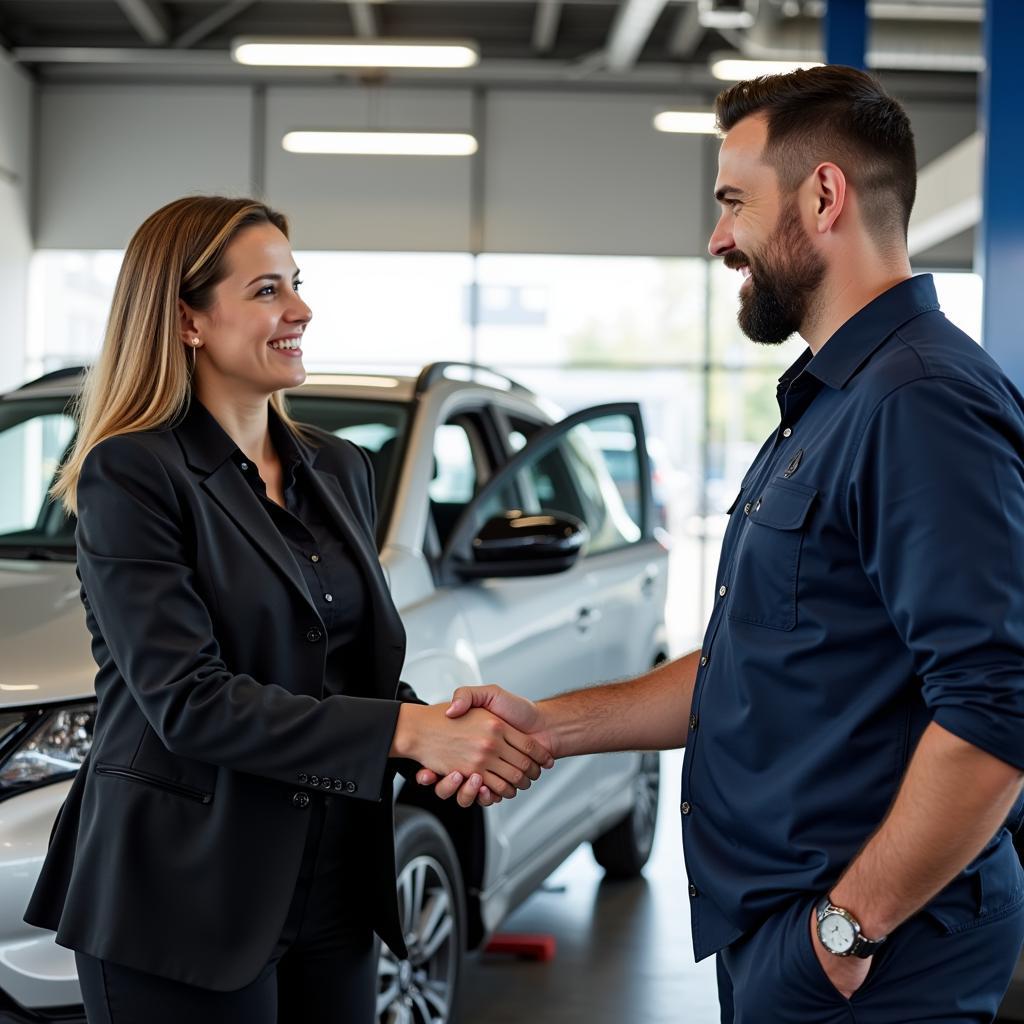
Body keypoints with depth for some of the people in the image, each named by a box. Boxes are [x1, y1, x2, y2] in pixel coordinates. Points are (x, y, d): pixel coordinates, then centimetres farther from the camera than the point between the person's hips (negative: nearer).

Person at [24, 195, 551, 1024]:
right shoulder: (132, 474, -11)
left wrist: (455, 735, -9)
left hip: (333, 893, 6)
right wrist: (406, 732, -24)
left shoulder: (341, 471, 10)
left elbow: (373, 667, 12)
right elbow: (188, 700, -19)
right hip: (184, 901, -6)